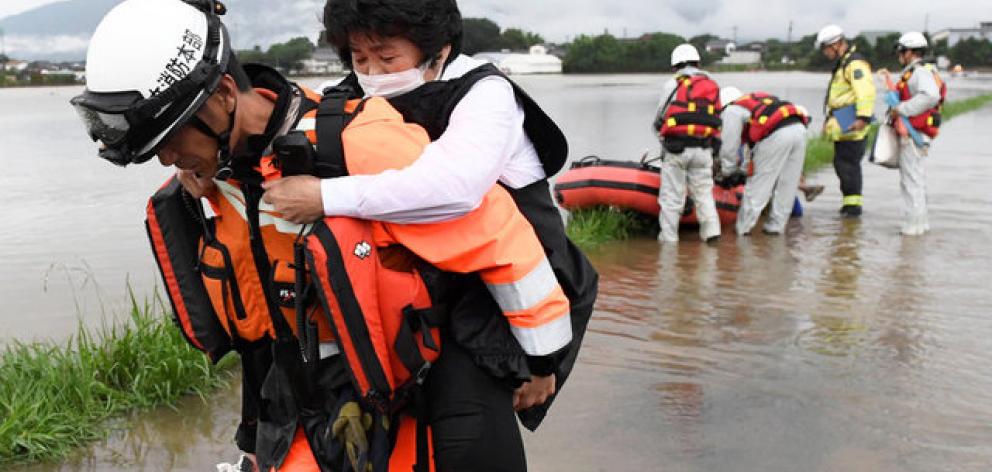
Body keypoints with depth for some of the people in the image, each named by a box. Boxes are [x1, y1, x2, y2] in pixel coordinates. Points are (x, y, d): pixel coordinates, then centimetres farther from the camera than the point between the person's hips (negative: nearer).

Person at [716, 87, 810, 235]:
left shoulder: (731, 110, 15)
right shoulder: (756, 97, 38)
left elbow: (729, 147, 12)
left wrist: (727, 174, 27)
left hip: (777, 135, -7)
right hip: (799, 128, 7)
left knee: (758, 184, 1)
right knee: (787, 184, 14)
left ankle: (743, 227, 6)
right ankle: (776, 226, 21)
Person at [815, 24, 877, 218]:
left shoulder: (855, 63, -13)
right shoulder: (842, 64, 21)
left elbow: (866, 92, -25)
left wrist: (863, 117, -31)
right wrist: (830, 119, 32)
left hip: (850, 125, -10)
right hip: (841, 126, 10)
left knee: (848, 163, -8)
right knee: (841, 162, 13)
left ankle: (853, 204, -3)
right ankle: (851, 202, 20)